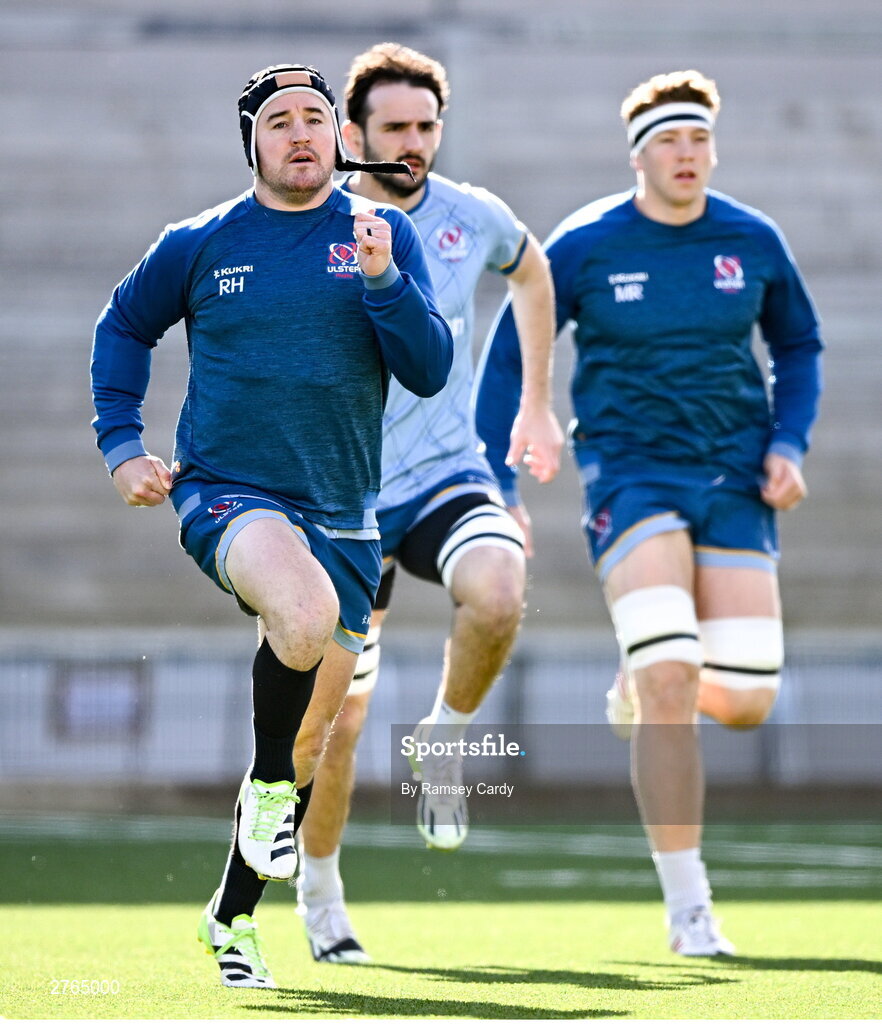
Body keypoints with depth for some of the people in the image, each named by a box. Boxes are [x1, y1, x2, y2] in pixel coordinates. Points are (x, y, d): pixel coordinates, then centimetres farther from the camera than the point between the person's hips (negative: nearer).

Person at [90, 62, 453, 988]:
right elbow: (123, 328, 19)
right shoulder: (199, 245, 2)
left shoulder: (382, 235, 2)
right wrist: (121, 446, 9)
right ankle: (265, 785, -11)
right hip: (225, 493, -3)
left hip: (342, 517, 3)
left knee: (309, 743, 9)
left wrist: (382, 279, -20)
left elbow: (429, 372, -5)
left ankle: (232, 913, 30)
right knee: (306, 611, -36)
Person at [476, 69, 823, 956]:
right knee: (669, 682, -19)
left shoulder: (753, 242, 2)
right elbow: (506, 358, 3)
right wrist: (494, 490, -2)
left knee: (745, 700, -5)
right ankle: (687, 908, -11)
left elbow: (798, 347, 18)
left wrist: (788, 443, 1)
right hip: (631, 476, -3)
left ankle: (651, 693, 34)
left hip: (735, 483, 3)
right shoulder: (583, 247, -5)